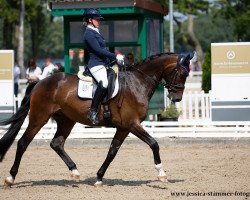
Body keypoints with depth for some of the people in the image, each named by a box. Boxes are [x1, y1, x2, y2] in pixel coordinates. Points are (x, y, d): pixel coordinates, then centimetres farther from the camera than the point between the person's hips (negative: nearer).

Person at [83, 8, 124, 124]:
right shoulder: (89, 34, -9)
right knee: (104, 83, -33)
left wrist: (115, 58, 8)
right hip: (95, 64, -11)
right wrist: (115, 57, -15)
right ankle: (93, 111, -29)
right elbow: (98, 50, -17)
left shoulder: (95, 33, 22)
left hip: (104, 63, 11)